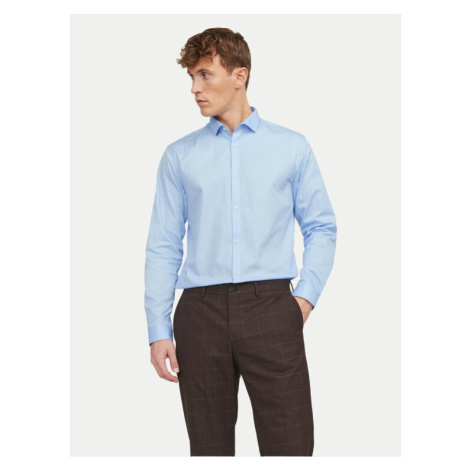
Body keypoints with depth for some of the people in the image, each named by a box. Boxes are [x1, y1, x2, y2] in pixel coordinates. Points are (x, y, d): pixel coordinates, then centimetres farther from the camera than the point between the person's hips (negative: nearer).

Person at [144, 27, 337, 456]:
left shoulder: (292, 147, 10)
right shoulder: (179, 156, 10)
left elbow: (322, 228, 11)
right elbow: (163, 247, 8)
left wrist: (306, 296, -2)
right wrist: (158, 330, 2)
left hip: (272, 309, -1)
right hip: (201, 312, 1)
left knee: (290, 447, -5)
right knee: (209, 448, 8)